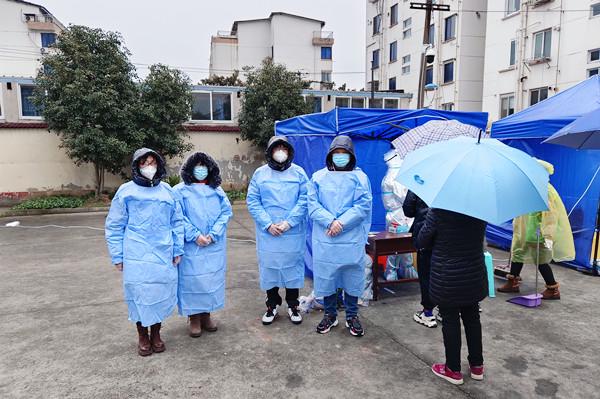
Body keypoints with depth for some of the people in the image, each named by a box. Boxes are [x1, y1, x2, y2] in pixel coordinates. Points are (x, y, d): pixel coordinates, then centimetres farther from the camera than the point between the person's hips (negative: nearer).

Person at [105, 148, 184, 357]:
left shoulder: (167, 191, 8)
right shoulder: (126, 191, 1)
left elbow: (177, 222, 11)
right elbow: (115, 226, 3)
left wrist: (178, 250, 6)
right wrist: (118, 256, -1)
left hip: (163, 254, 2)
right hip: (136, 256, -2)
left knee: (162, 292, 8)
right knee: (139, 294, 5)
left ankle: (156, 333, 27)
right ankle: (142, 336, 24)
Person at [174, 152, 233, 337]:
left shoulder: (217, 190, 8)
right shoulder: (180, 190, -1)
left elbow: (226, 212, 1)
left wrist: (213, 234, -11)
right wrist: (195, 236, -16)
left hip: (215, 246, 3)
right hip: (191, 246, -3)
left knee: (212, 278, 9)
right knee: (192, 279, 1)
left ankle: (206, 315, 25)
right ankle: (194, 319, 17)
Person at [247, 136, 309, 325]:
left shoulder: (299, 172, 3)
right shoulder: (260, 173, 4)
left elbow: (304, 200, -4)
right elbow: (252, 201, -1)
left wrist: (289, 222, -14)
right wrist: (268, 224, -11)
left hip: (293, 233, 0)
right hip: (267, 233, 1)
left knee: (293, 267, 7)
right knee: (269, 268, 8)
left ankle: (293, 306, 24)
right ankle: (272, 306, 25)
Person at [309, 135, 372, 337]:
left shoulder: (360, 177, 4)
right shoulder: (318, 177, 7)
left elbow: (363, 206, -5)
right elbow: (313, 205, -1)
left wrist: (342, 223, -15)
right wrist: (330, 221, -15)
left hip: (352, 239, -1)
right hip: (324, 239, 1)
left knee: (352, 277, 8)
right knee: (326, 277, 9)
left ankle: (352, 316, 26)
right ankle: (330, 314, 28)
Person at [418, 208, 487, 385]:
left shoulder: (438, 211, -20)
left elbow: (421, 242, -9)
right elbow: (479, 237, 11)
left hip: (447, 280, -5)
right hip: (475, 277, 5)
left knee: (450, 321, 8)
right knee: (472, 318, 18)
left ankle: (453, 370, 21)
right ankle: (477, 366, 32)